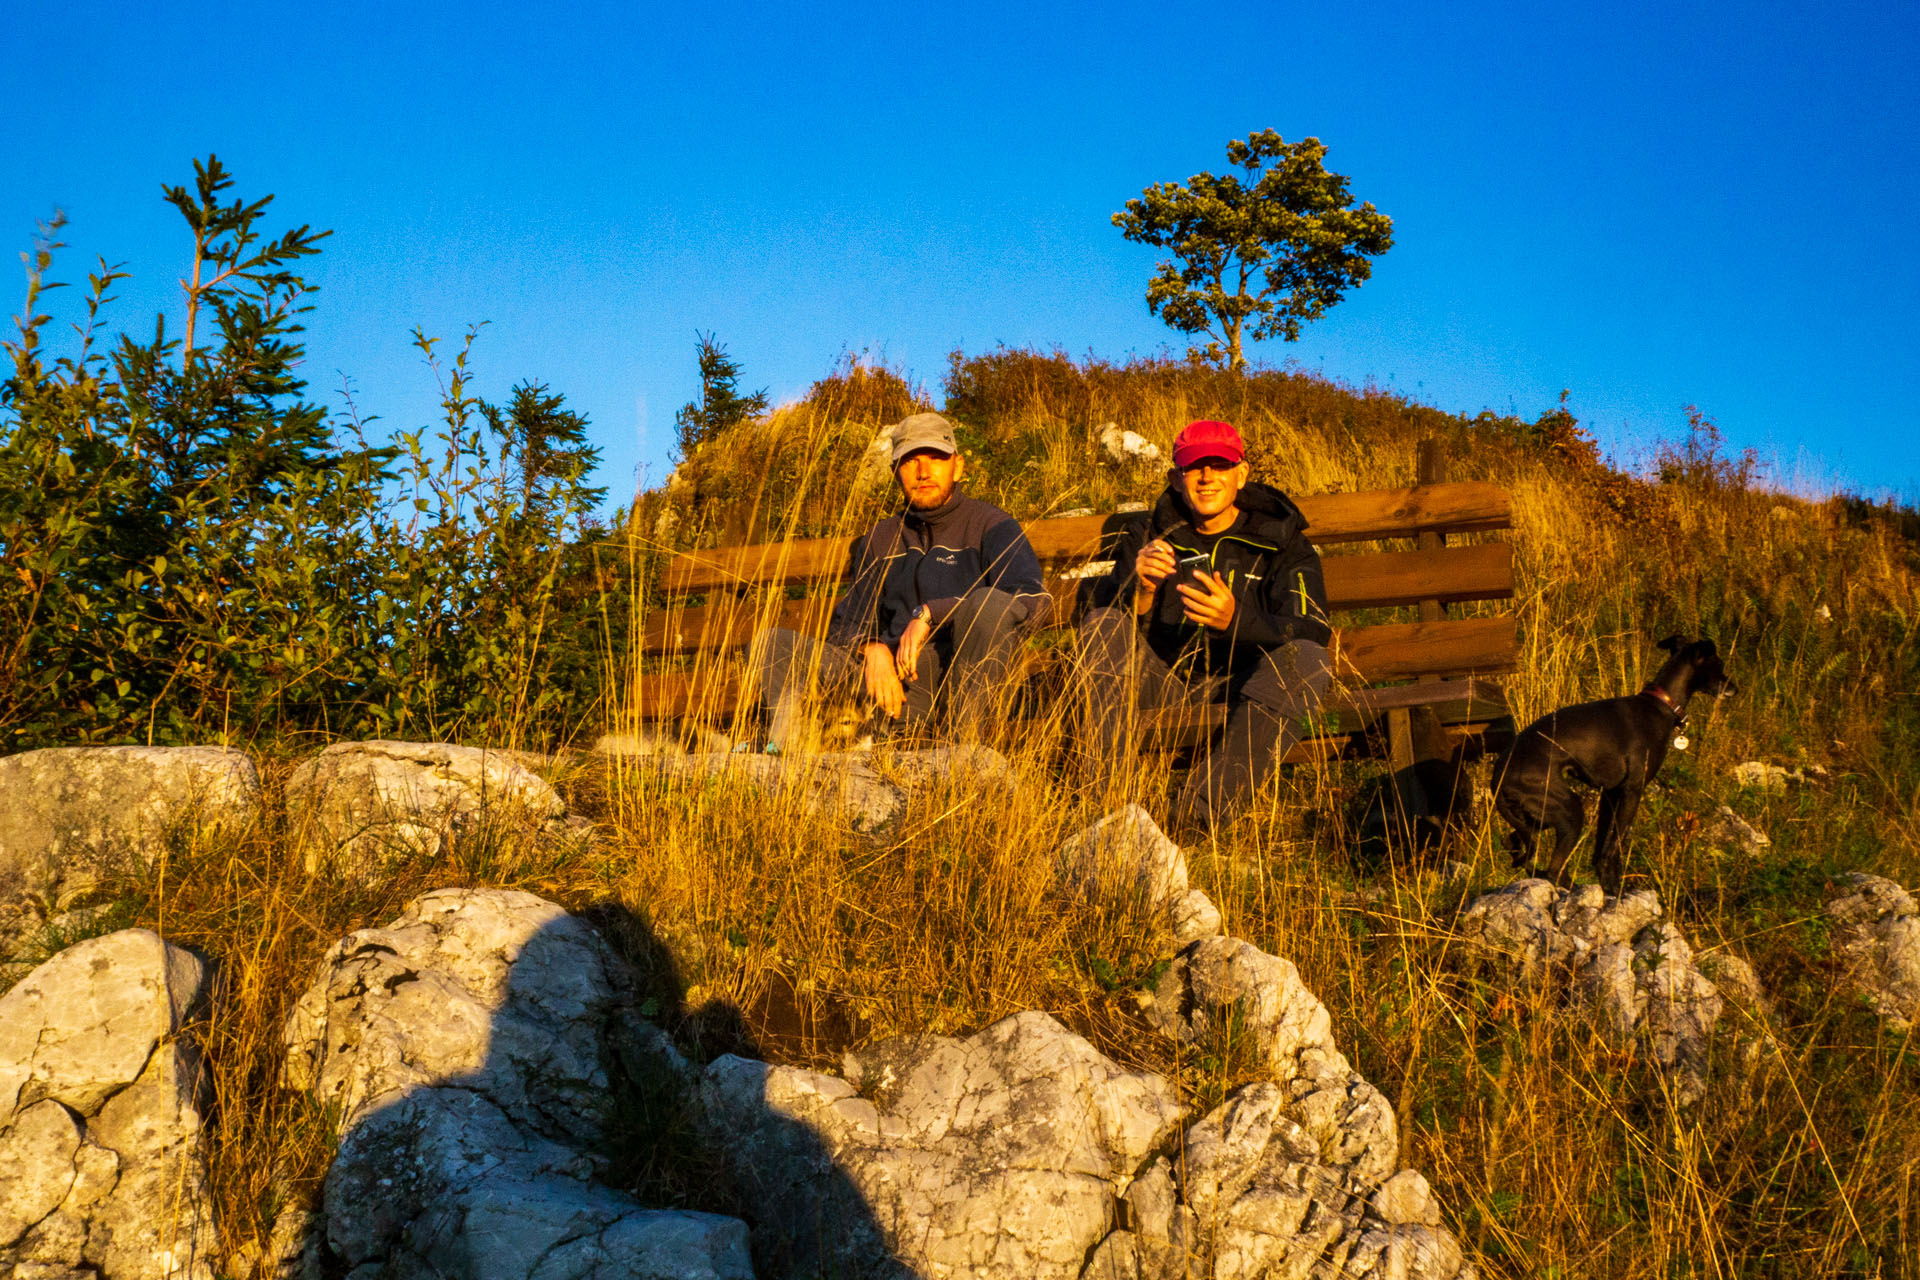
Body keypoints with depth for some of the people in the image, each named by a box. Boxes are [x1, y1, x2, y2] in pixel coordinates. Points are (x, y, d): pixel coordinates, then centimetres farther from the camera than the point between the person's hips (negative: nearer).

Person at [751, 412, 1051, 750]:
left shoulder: (990, 526, 3)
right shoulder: (881, 539, 19)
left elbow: (1035, 599, -16)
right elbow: (847, 622, 18)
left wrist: (929, 614, -20)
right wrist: (872, 648, -9)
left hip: (963, 672, -4)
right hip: (898, 680, 4)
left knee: (990, 602, -35)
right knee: (770, 643, -6)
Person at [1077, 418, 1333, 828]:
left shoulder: (1281, 540, -1)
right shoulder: (1151, 534, 6)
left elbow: (1312, 632, -17)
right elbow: (1106, 608, -8)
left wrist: (1236, 620, -36)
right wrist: (1140, 590, -33)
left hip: (1243, 676, -1)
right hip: (1166, 676, 2)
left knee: (1307, 659, -31)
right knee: (1102, 626, -23)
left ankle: (1207, 804, -40)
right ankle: (1108, 792, -33)